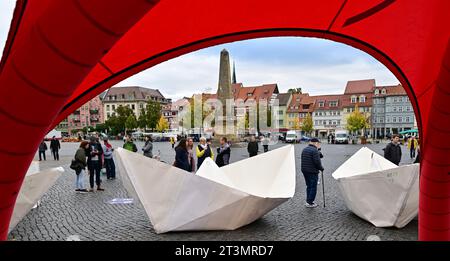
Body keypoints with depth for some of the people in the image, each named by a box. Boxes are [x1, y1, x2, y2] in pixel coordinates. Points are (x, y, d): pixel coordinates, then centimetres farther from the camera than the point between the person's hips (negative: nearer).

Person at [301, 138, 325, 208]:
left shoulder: (304, 149, 11)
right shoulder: (315, 150, -16)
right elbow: (317, 162, -19)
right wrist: (321, 168, -3)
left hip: (304, 170, 8)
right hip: (312, 172, -8)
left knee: (308, 186, 18)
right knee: (313, 187, 1)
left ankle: (308, 201, 23)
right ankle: (310, 203, 3)